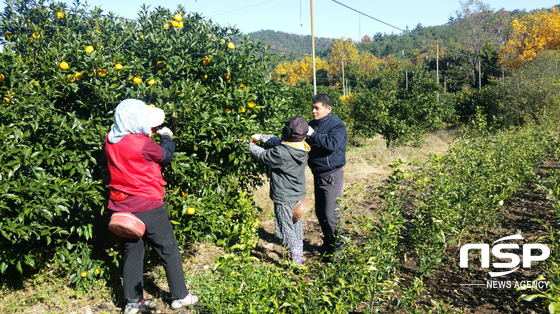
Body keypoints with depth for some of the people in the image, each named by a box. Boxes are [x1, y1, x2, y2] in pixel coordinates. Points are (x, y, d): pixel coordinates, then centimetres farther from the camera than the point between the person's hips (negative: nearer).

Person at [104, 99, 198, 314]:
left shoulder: (111, 140, -1)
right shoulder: (142, 143, -21)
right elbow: (166, 155, -4)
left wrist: (150, 131, 18)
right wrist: (167, 137, 13)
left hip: (124, 208, 7)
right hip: (148, 208, -7)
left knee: (132, 253, 17)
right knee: (169, 251, 9)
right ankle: (180, 296, 20)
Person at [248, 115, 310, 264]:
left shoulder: (281, 153, -27)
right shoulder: (301, 148, -3)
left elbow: (263, 155, -9)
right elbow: (277, 141, 12)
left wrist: (250, 146, 9)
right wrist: (261, 137, 18)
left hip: (284, 199, -8)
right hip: (299, 195, 8)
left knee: (287, 230, 4)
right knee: (297, 228, 21)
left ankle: (297, 262, 11)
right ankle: (299, 256, 34)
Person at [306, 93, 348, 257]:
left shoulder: (337, 125, -14)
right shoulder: (313, 124, 9)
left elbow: (332, 144, -30)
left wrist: (312, 134, -27)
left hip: (332, 175, -8)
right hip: (318, 174, 8)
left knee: (330, 214, -5)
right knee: (320, 212, 15)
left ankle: (338, 247, 12)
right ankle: (328, 243, 31)